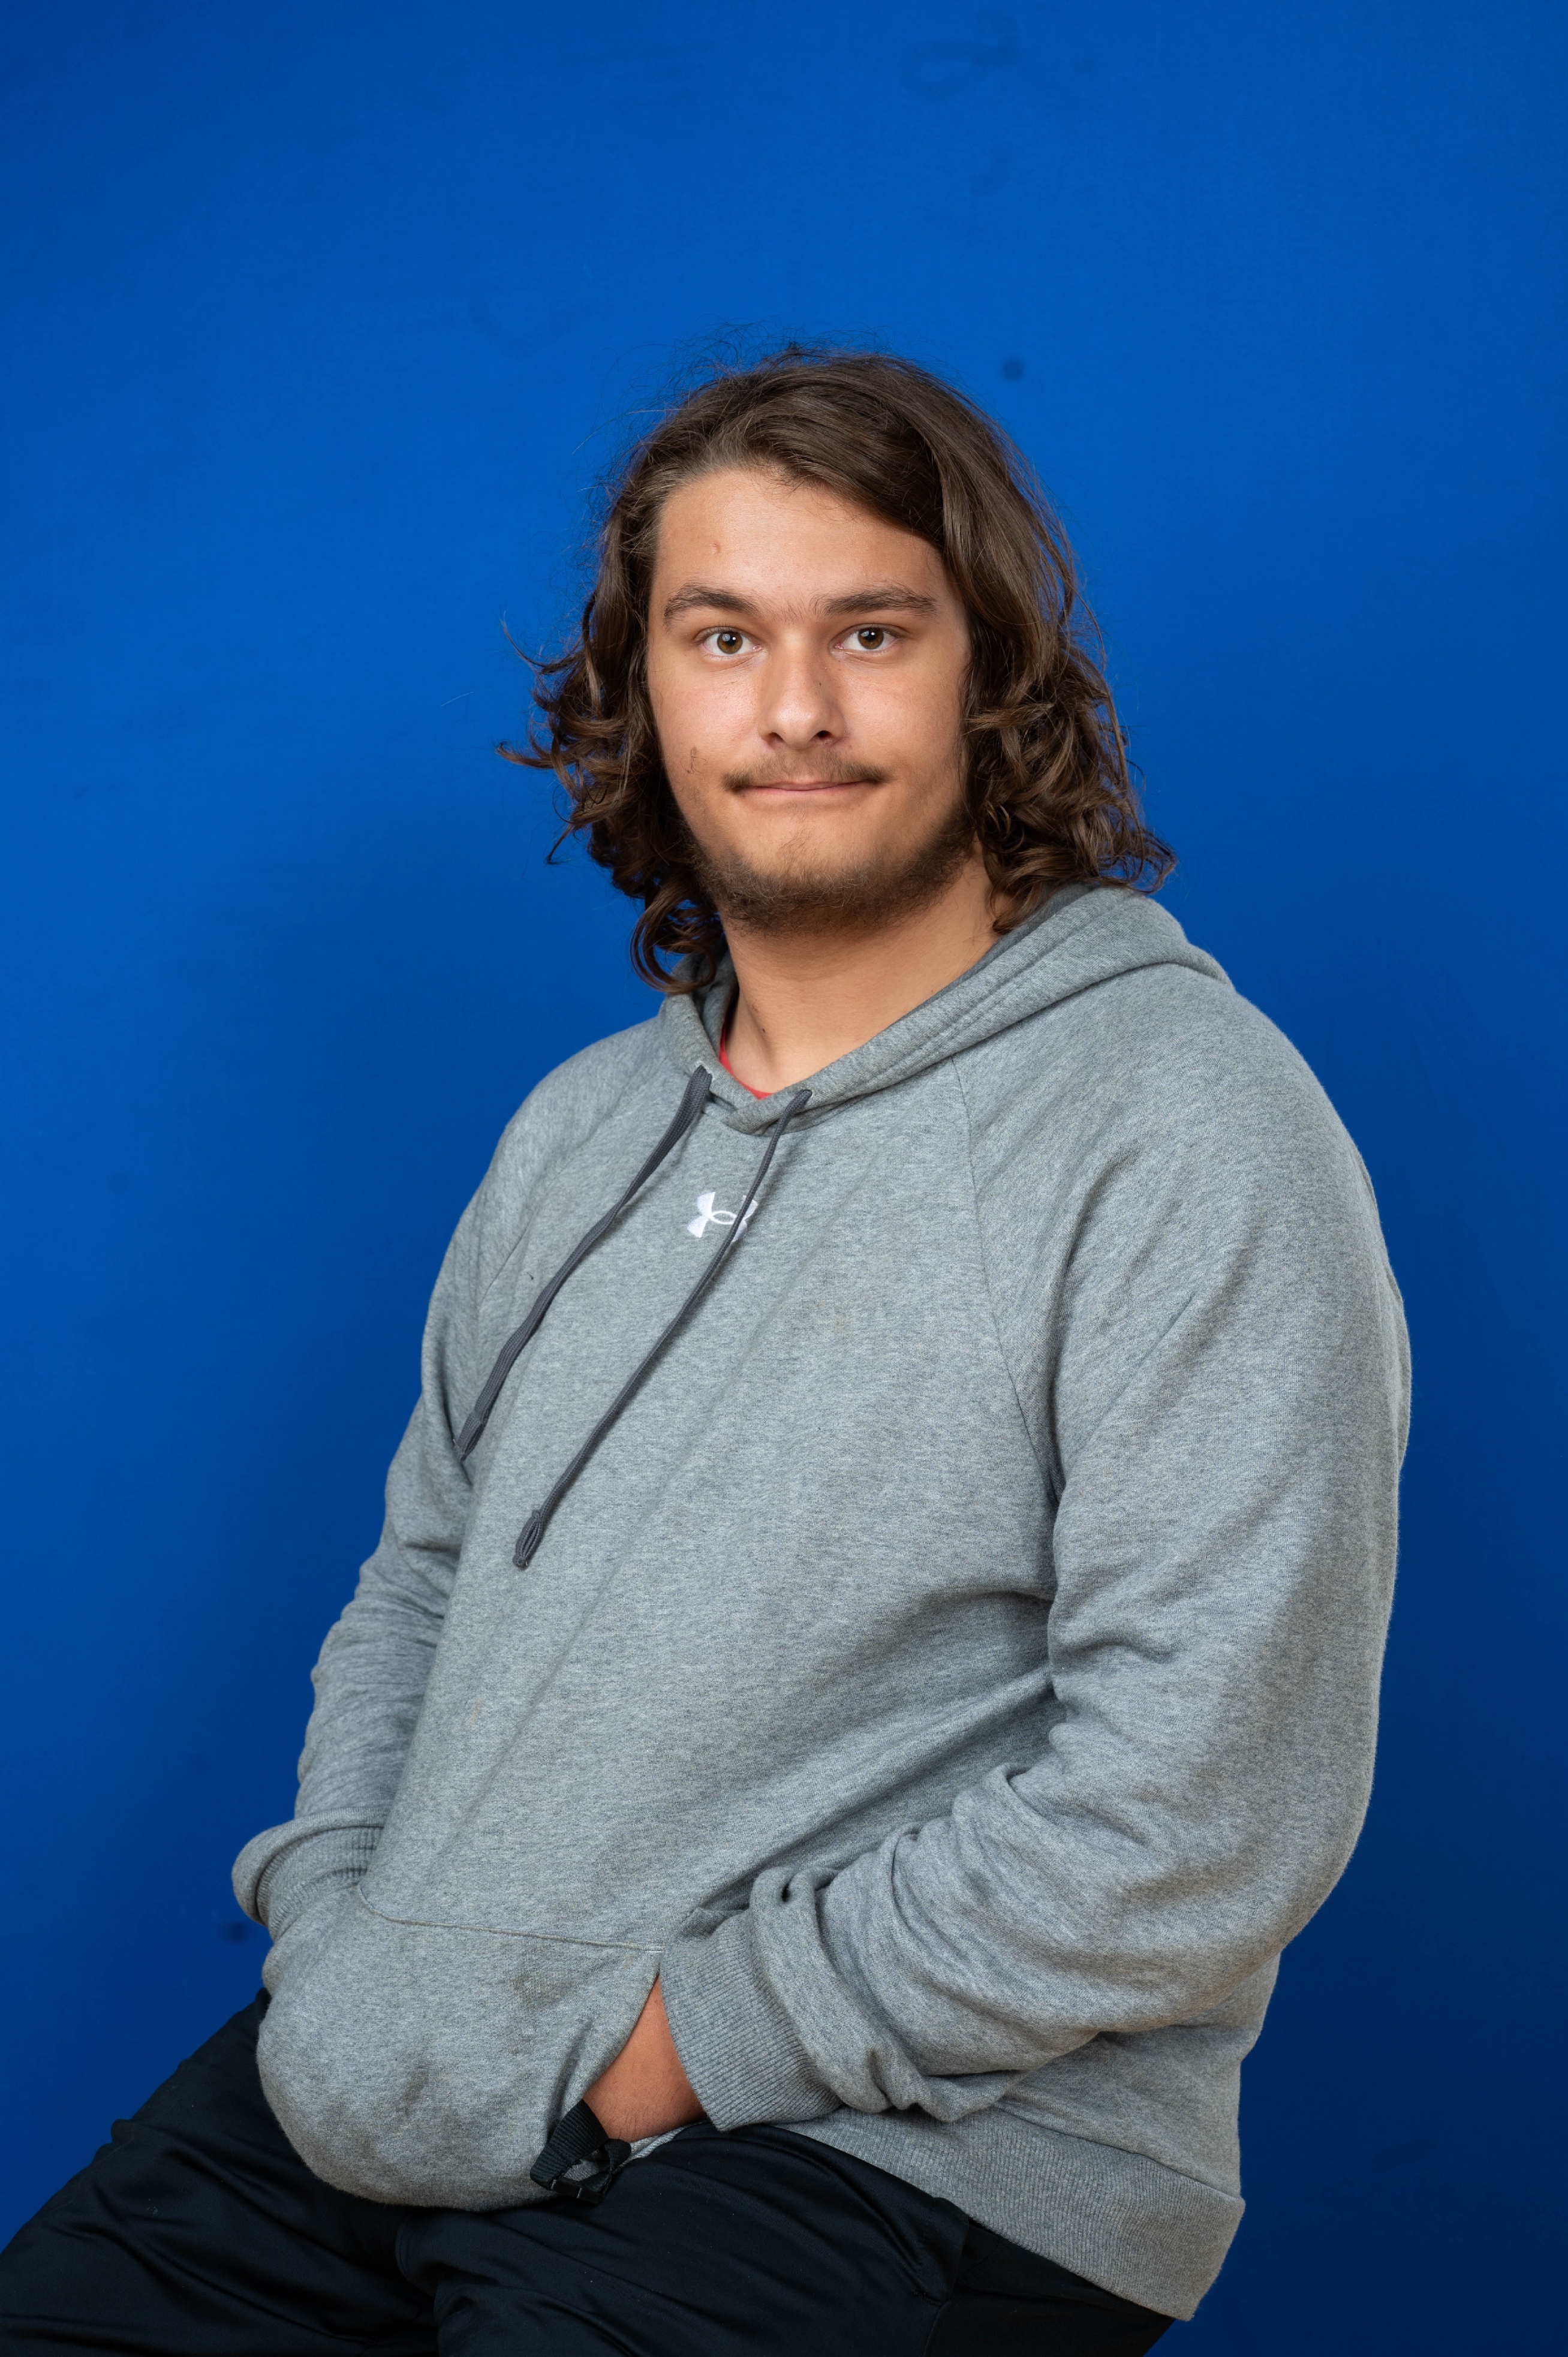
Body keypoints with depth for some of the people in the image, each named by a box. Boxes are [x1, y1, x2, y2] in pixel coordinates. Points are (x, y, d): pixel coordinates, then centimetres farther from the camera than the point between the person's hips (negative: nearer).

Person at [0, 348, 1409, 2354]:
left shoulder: (1189, 1131, -11)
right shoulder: (582, 1126, 13)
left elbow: (1204, 1821, -18)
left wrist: (667, 2039, -15)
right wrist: (333, 1929, 2)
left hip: (904, 2158, -6)